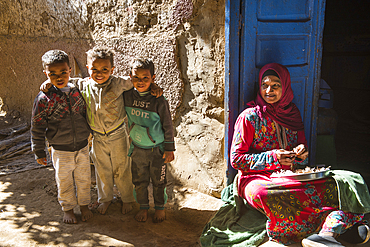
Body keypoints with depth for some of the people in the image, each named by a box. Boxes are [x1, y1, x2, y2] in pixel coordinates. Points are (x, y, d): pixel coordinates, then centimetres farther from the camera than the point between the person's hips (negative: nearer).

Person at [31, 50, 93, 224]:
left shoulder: (77, 90, -4)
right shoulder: (44, 99, -14)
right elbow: (37, 127, -7)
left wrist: (89, 132, 19)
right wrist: (39, 152, -3)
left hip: (82, 146, 3)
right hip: (61, 150, -3)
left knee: (84, 178, 16)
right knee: (64, 181, 13)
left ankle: (84, 205, 38)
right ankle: (68, 209, 35)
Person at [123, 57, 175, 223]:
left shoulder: (159, 100, -18)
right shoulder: (127, 95, -8)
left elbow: (168, 126, -10)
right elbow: (125, 116, 11)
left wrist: (169, 149, -7)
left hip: (157, 149, -3)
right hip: (137, 148, 3)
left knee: (158, 181, 13)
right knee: (139, 181, 15)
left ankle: (160, 207, 35)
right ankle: (143, 207, 36)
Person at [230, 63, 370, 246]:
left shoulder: (292, 114, 12)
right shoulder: (250, 116, -1)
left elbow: (301, 161, 19)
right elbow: (236, 159, -5)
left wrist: (301, 154, -6)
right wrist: (272, 157, -16)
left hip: (290, 176, 5)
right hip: (256, 178, -4)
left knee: (338, 183, -18)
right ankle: (339, 222, -31)